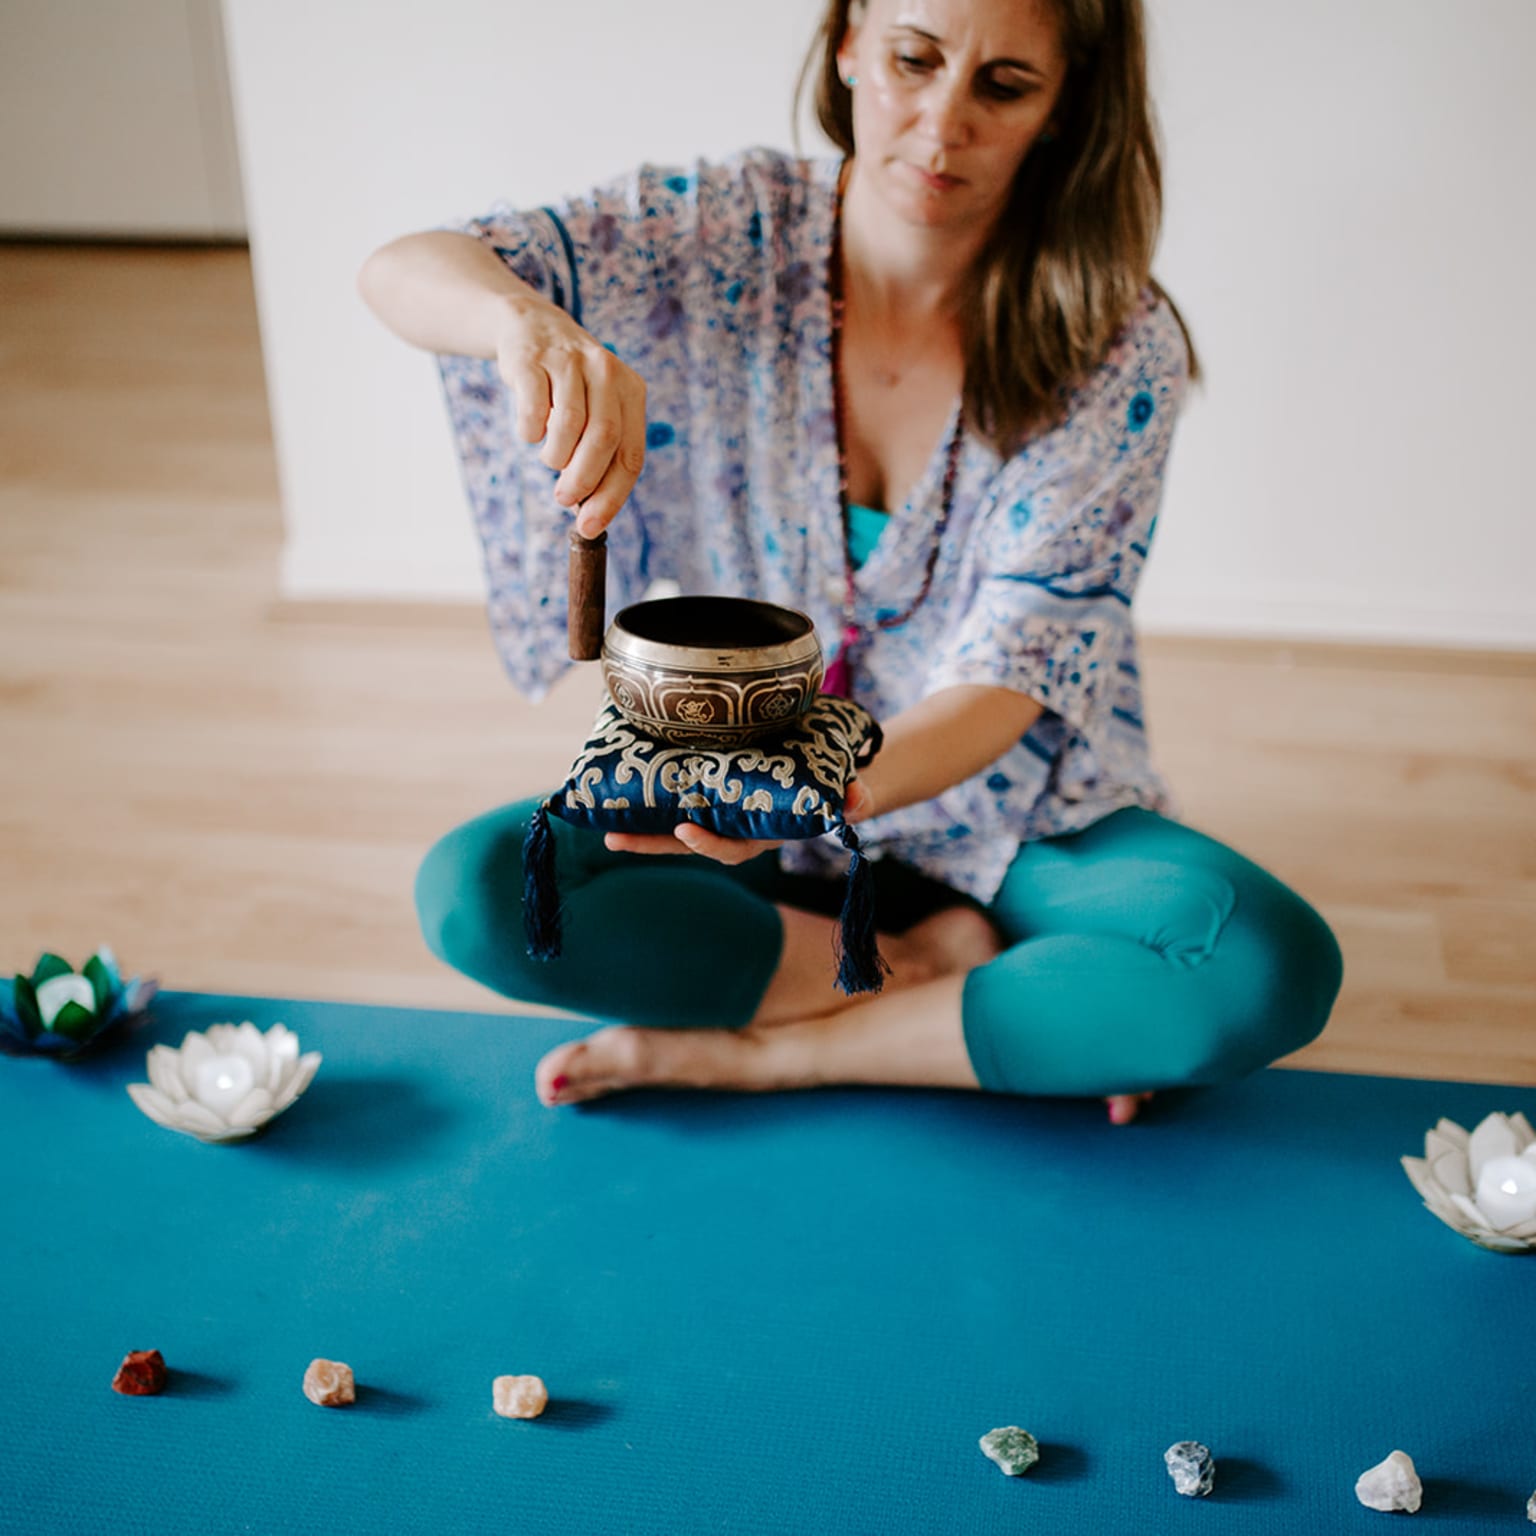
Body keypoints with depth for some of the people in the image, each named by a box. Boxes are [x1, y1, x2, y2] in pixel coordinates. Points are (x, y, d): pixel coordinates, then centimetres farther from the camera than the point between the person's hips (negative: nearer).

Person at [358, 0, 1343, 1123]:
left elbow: (1009, 680, -20)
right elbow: (399, 273, -18)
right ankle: (934, 967, -12)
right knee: (474, 891, -23)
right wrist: (530, 319, -44)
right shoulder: (726, 234, -11)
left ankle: (759, 1050, -16)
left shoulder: (1120, 349, -16)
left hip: (1005, 813, -1)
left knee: (1271, 966, -27)